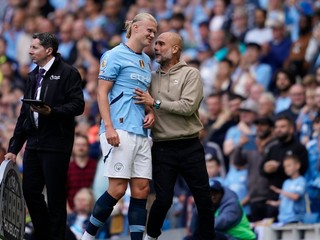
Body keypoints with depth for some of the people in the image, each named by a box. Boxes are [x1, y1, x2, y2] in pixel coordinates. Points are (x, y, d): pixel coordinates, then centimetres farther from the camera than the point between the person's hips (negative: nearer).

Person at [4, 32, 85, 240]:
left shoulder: (67, 73, -4)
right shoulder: (34, 76, 19)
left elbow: (78, 105, -12)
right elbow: (24, 114, 21)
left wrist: (52, 111, -25)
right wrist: (14, 148, 18)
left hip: (56, 144, -7)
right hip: (34, 143, 7)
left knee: (55, 195, -3)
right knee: (30, 191, 6)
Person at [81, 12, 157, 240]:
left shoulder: (147, 60, 19)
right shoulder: (115, 55, -3)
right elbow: (102, 92, -8)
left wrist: (151, 112, 9)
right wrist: (108, 126, -17)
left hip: (141, 132, 8)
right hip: (120, 130, -8)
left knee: (142, 188, 1)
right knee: (118, 188, -10)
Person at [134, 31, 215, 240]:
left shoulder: (190, 74, -1)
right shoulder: (152, 77, 11)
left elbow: (188, 106, -15)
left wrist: (155, 103, -14)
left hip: (190, 147, -2)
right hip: (162, 148, 2)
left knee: (204, 199, 1)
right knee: (163, 199, -4)